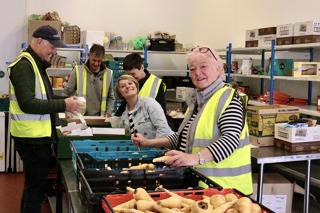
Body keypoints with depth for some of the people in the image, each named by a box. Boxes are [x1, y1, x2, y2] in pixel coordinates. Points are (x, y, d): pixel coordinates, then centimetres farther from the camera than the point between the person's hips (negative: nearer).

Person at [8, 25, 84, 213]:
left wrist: (64, 103, 6)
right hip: (31, 138, -10)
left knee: (35, 185, 18)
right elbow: (27, 104, -25)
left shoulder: (37, 64, 15)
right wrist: (62, 105, -23)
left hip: (39, 136, 10)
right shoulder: (24, 65, -16)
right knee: (36, 187, -2)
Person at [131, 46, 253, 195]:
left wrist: (195, 158, -38)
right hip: (199, 182, 8)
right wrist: (149, 143, 11)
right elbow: (186, 136, 19)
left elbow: (230, 139, -25)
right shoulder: (198, 99, 11)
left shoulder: (229, 99, -13)